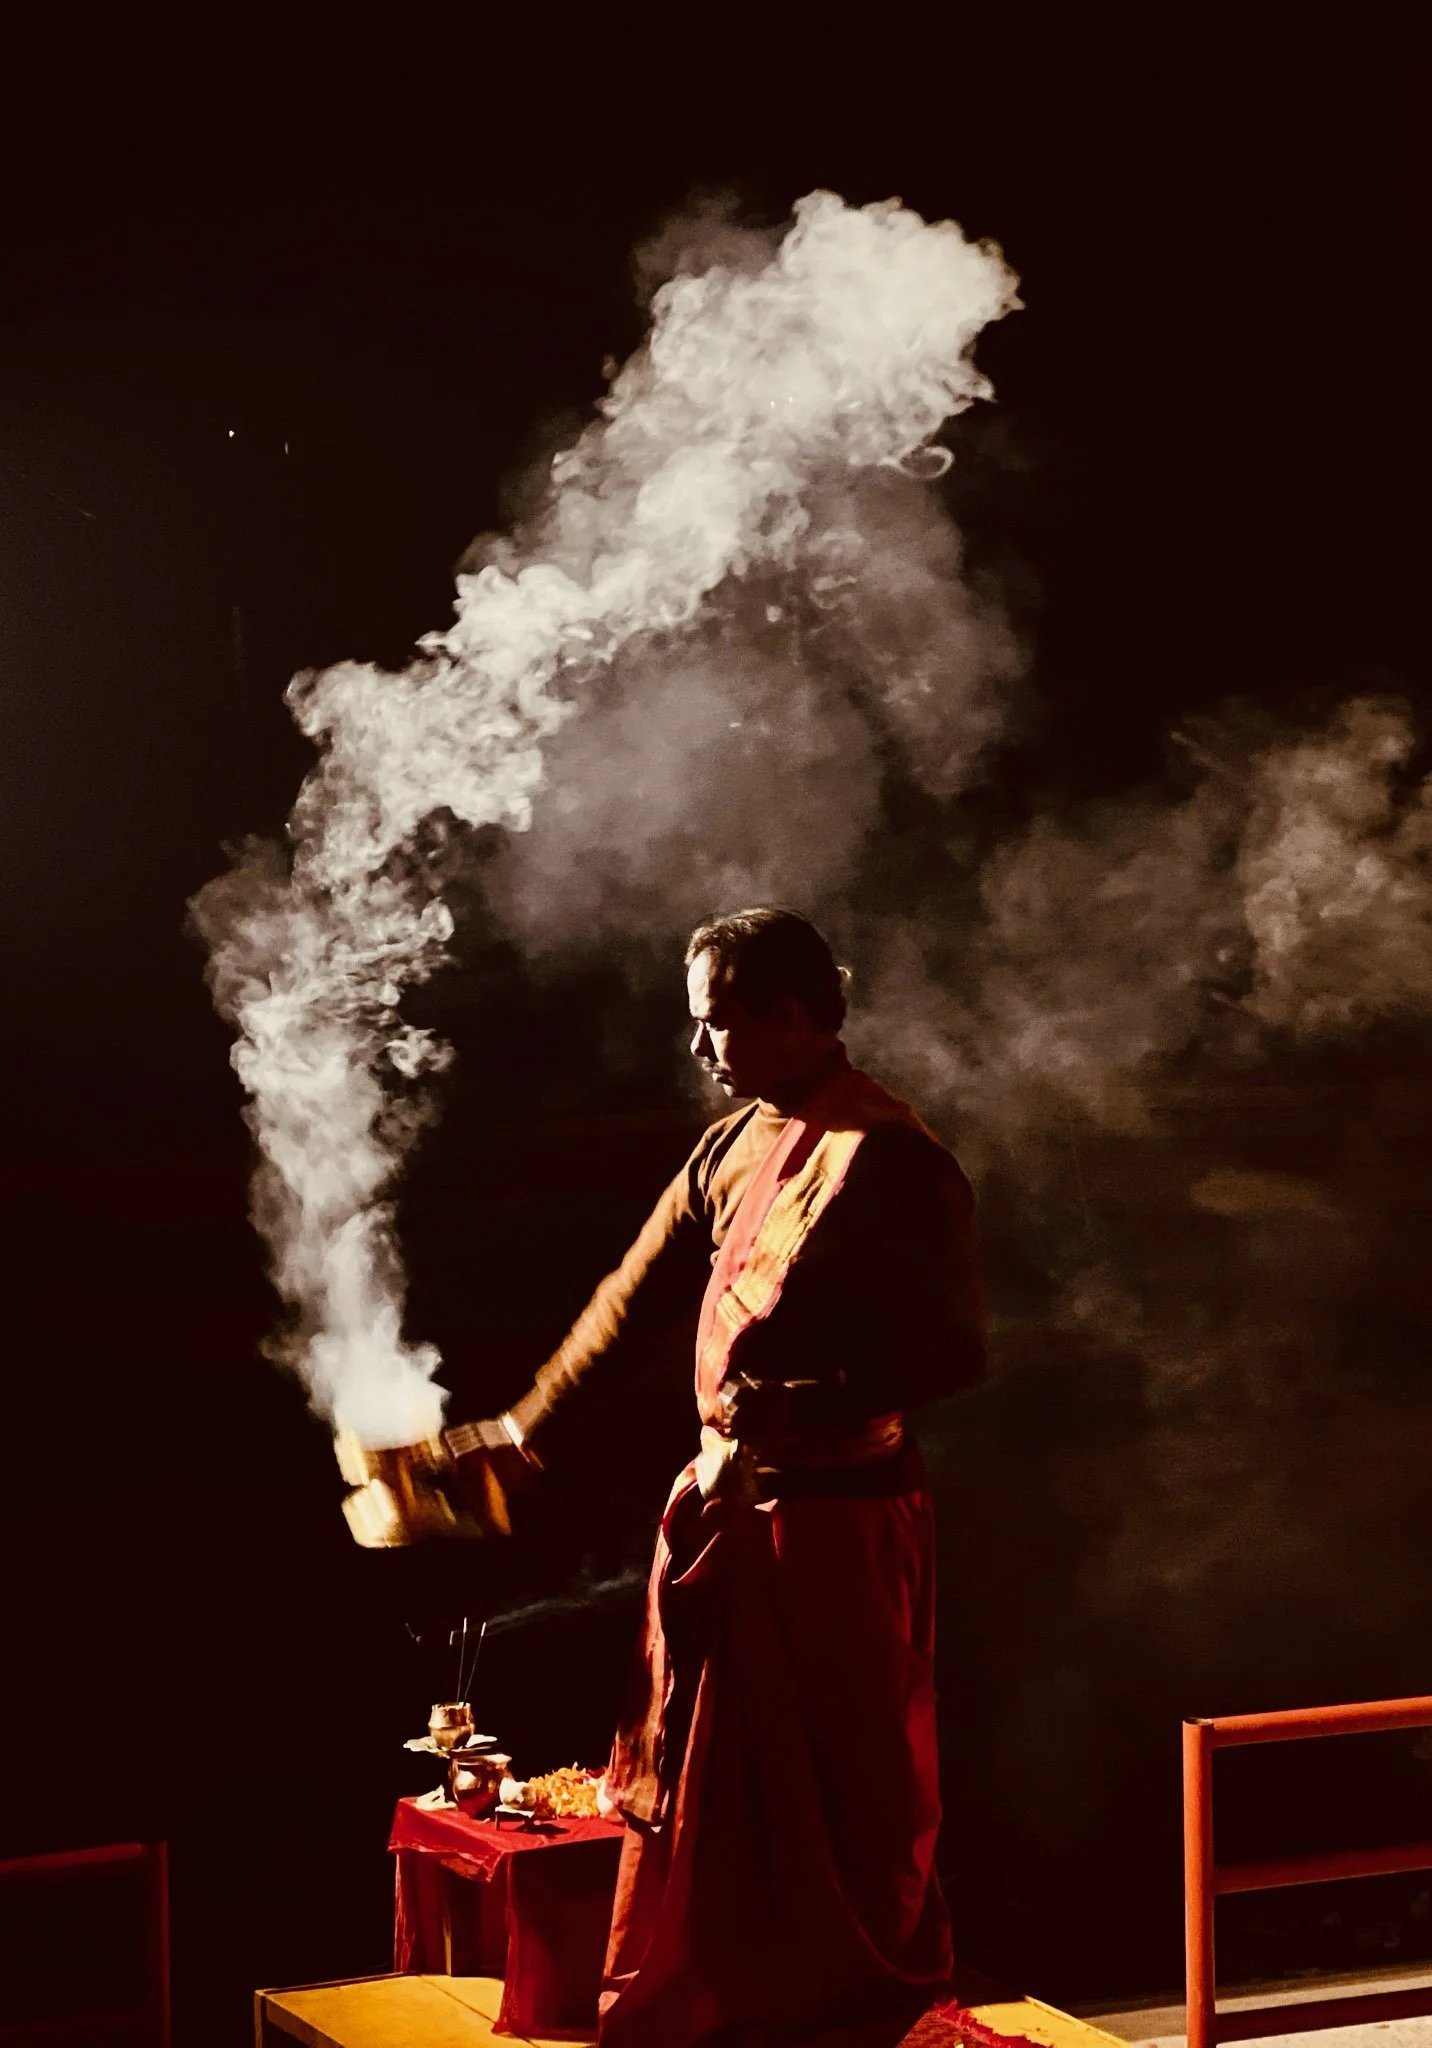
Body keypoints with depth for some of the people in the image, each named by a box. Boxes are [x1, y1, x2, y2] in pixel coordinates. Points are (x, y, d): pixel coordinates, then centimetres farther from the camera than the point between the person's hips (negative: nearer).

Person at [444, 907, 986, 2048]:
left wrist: (805, 1408, -31)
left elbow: (957, 1353, -20)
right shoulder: (741, 1142, 8)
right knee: (717, 1776, 17)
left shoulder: (888, 1159, -18)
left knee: (843, 1787, 5)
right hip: (727, 1499, 8)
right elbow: (634, 1291, 14)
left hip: (835, 1518, -8)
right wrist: (524, 1428, 14)